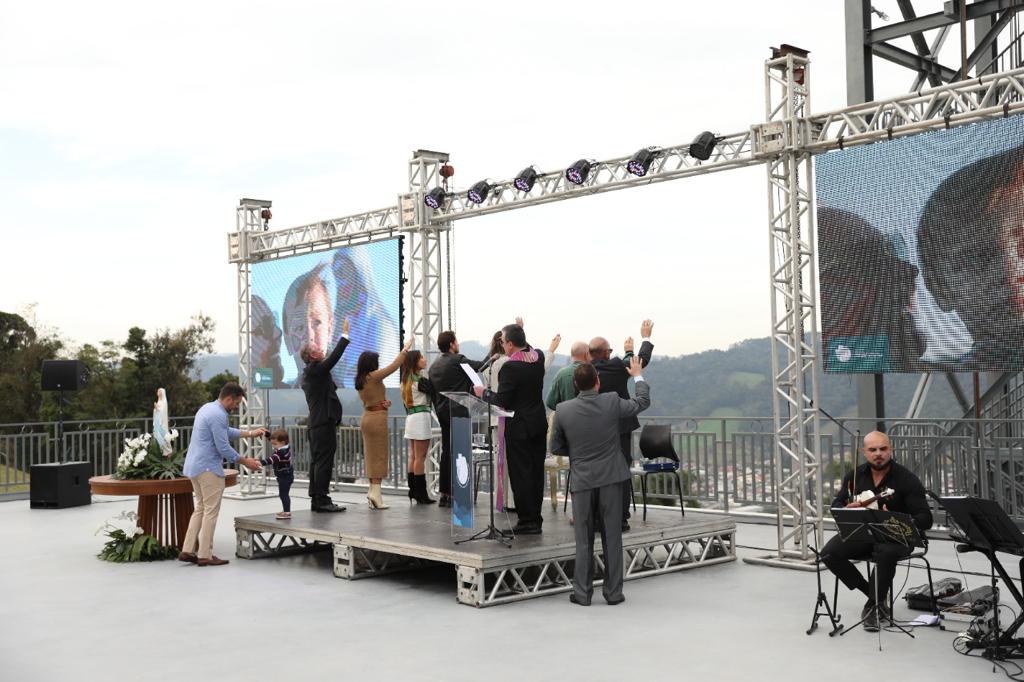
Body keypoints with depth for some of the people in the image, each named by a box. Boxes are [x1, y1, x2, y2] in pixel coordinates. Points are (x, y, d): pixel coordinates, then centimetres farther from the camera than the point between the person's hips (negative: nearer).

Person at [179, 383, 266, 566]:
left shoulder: (207, 408, 13)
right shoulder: (218, 415, -19)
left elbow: (227, 432, 27)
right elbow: (223, 447, -19)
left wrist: (250, 433, 28)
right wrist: (245, 462, -8)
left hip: (194, 467, 10)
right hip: (208, 468, -10)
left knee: (201, 508, 15)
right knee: (210, 512, -2)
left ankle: (188, 550, 12)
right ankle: (205, 555, 2)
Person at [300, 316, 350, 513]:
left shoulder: (308, 373, 17)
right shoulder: (316, 369, -12)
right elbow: (334, 357, -18)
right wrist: (345, 335, -14)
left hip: (315, 424, 10)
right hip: (324, 422, -10)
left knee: (317, 462, 11)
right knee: (324, 461, -9)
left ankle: (316, 499, 14)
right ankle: (322, 500, -9)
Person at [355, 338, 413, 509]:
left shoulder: (360, 381, 12)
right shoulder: (374, 376, -13)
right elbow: (394, 365, -9)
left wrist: (384, 402, 6)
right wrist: (405, 348, 0)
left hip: (366, 417, 8)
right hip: (377, 418, -8)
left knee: (371, 455, 9)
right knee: (379, 455, -5)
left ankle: (373, 491, 8)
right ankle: (376, 492, -10)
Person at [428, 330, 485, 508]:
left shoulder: (434, 365, 13)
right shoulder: (457, 360, -11)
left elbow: (432, 391, 16)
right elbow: (481, 366, -15)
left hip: (442, 412, 8)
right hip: (458, 412, -8)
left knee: (446, 452, 12)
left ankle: (444, 494, 14)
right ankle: (453, 494, -6)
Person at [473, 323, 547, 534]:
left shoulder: (510, 367, -20)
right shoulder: (538, 357, 2)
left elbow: (501, 400, -17)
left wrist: (484, 393, -1)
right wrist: (518, 333, 19)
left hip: (519, 427, -7)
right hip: (539, 424, 8)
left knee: (520, 473, 0)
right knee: (536, 472, 13)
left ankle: (527, 521, 4)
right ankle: (535, 519, 20)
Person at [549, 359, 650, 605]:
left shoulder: (563, 410, -9)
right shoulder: (612, 402, -10)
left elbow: (556, 447, 1)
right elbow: (643, 402, 9)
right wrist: (638, 376, 24)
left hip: (582, 481, 0)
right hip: (610, 478, 0)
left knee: (584, 541, 9)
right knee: (612, 537, 8)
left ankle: (582, 593, 13)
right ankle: (613, 592, 13)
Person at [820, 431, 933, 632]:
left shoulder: (907, 479, -8)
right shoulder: (854, 476, 5)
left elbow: (925, 519, -13)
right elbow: (835, 506, 13)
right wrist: (847, 510, -13)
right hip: (861, 532, 4)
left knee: (886, 553, -39)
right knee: (829, 553, -21)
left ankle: (874, 604, -14)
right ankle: (875, 595, -1)